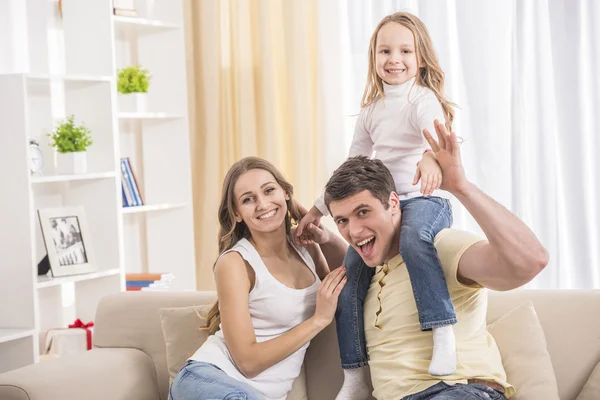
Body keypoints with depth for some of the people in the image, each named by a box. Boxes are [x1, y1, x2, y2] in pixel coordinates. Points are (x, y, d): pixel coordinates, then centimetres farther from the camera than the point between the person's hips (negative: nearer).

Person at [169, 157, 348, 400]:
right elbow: (248, 361, -14)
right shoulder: (235, 262, -11)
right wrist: (319, 319, -17)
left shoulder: (306, 247, 6)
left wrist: (327, 239, 0)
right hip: (208, 380, -5)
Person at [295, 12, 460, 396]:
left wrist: (432, 156, -53)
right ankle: (354, 377, 5)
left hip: (426, 199, -6)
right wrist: (319, 208, 20)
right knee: (349, 277, -4)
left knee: (414, 239, -40)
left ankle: (443, 331, -37)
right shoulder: (371, 111, 14)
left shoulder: (423, 99, -6)